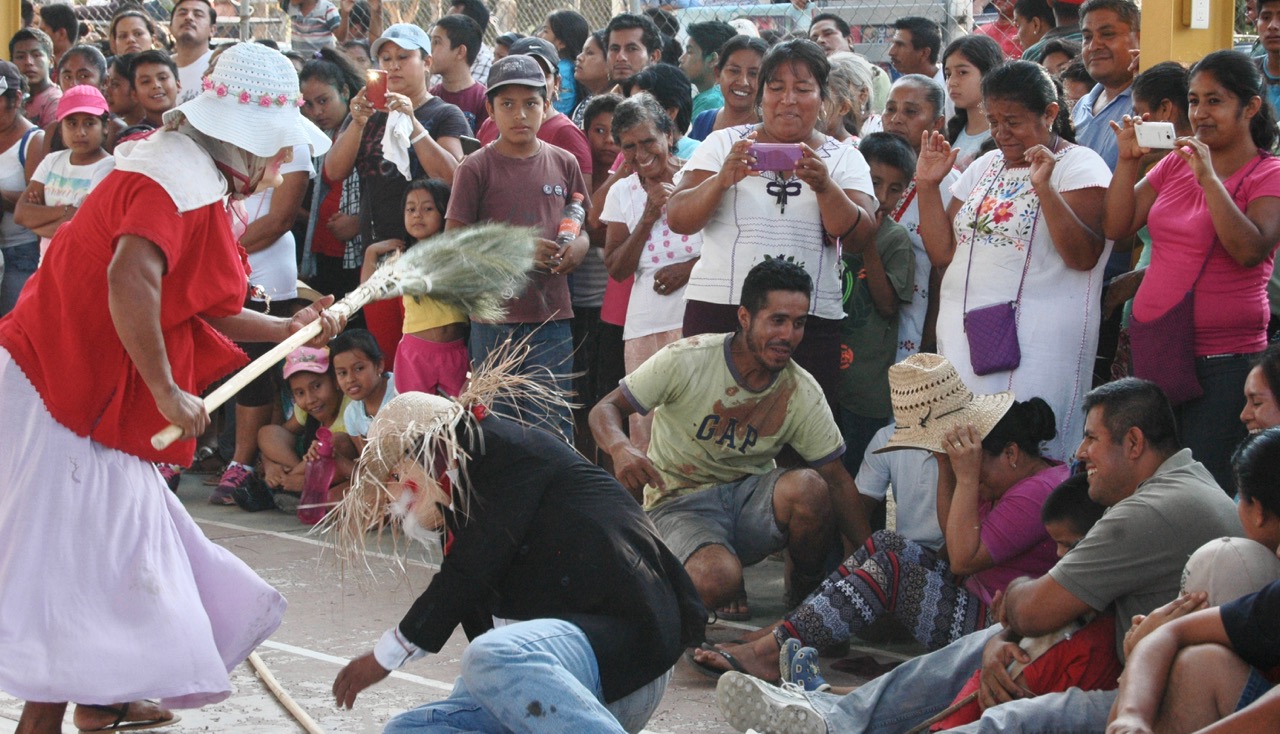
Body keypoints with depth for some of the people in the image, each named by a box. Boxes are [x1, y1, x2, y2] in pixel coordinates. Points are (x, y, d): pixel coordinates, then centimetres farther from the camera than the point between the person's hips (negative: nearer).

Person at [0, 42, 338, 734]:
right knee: (75, 546, -7)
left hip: (85, 385, 10)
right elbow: (131, 280, -36)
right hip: (65, 389, -10)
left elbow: (192, 306, 19)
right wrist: (167, 392, -30)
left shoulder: (189, 171, 14)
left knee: (119, 535, 18)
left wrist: (286, 328, 21)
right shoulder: (182, 178, -19)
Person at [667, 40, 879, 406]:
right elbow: (678, 220, -1)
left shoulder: (845, 160, 10)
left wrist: (824, 187, -22)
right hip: (719, 313, 0)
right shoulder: (723, 144, 9)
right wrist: (723, 179, -19)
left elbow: (860, 238, -5)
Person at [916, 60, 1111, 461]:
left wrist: (1044, 188, -23)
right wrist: (928, 185, 7)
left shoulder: (1079, 166, -1)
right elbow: (942, 252, 15)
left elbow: (1083, 256, -15)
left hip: (1038, 341, -6)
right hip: (963, 335, 6)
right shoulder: (985, 167, 18)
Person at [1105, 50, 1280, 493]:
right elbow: (1117, 227, 6)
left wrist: (1209, 178, -24)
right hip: (1153, 351, 6)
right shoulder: (1175, 163, 11)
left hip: (1223, 360, -6)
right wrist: (1128, 161, -5)